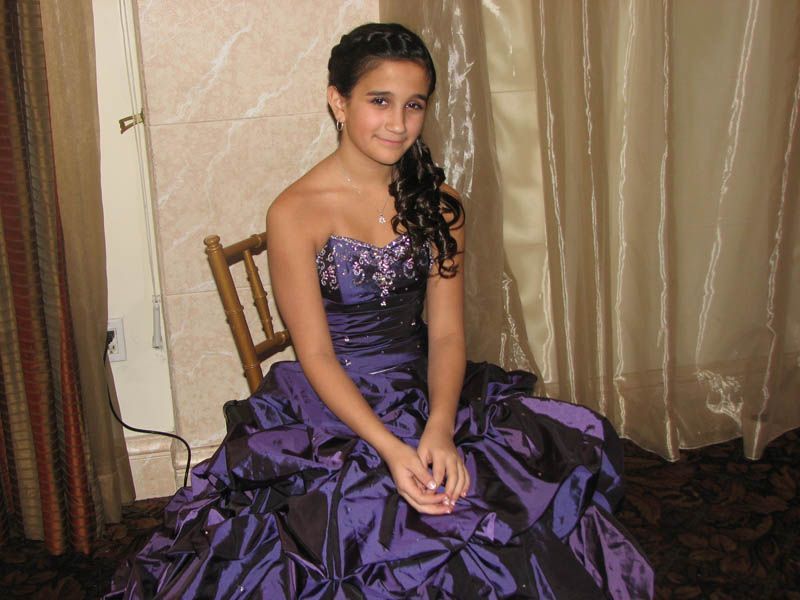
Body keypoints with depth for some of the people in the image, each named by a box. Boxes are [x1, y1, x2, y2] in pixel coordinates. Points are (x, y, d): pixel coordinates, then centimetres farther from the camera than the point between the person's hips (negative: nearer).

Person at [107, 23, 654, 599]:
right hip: (330, 403, -4)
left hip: (426, 391, 4)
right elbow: (316, 354, -11)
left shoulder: (437, 201, 4)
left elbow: (447, 332, -1)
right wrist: (388, 446, -25)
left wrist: (439, 428, -20)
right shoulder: (295, 212, -9)